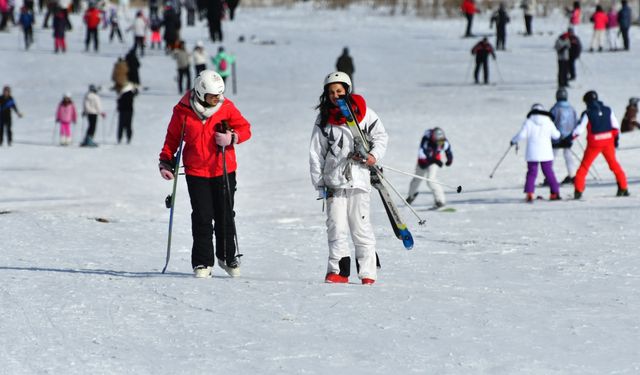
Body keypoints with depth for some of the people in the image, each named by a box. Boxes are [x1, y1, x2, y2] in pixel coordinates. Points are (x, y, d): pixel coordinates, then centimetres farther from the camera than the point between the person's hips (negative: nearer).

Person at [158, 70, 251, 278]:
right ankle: (202, 262, 4)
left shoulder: (226, 107, -4)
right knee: (202, 218, -5)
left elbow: (245, 128, 4)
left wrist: (232, 138, -16)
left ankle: (228, 256, 25)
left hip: (223, 170, 1)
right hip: (196, 172, -1)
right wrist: (166, 161, -1)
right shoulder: (183, 111, -6)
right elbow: (172, 138, 7)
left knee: (225, 216, 6)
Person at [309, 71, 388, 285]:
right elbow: (316, 154, 9)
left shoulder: (363, 113, 4)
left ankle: (368, 273, 1)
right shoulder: (323, 120, 8)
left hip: (359, 179, -2)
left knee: (361, 228, -3)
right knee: (336, 227, -3)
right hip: (334, 182, 2)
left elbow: (380, 136, 12)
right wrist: (319, 183, 4)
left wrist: (374, 156, -6)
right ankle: (339, 271, 3)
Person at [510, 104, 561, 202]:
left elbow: (522, 135, -8)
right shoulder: (549, 122, 4)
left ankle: (529, 193, -10)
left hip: (532, 154, -1)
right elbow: (556, 135, 12)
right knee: (549, 172, 9)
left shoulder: (528, 122, -3)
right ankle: (555, 192, 11)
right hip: (546, 153, 1)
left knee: (531, 173, 3)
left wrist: (513, 140, 10)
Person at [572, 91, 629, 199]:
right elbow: (615, 126, 5)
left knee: (584, 165, 6)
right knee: (613, 163, 17)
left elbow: (580, 129, -11)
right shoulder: (608, 110, 3)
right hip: (608, 141, 3)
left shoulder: (587, 114, -8)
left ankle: (578, 191, -2)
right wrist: (615, 138, 15)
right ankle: (623, 188, 16)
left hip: (594, 143, -3)